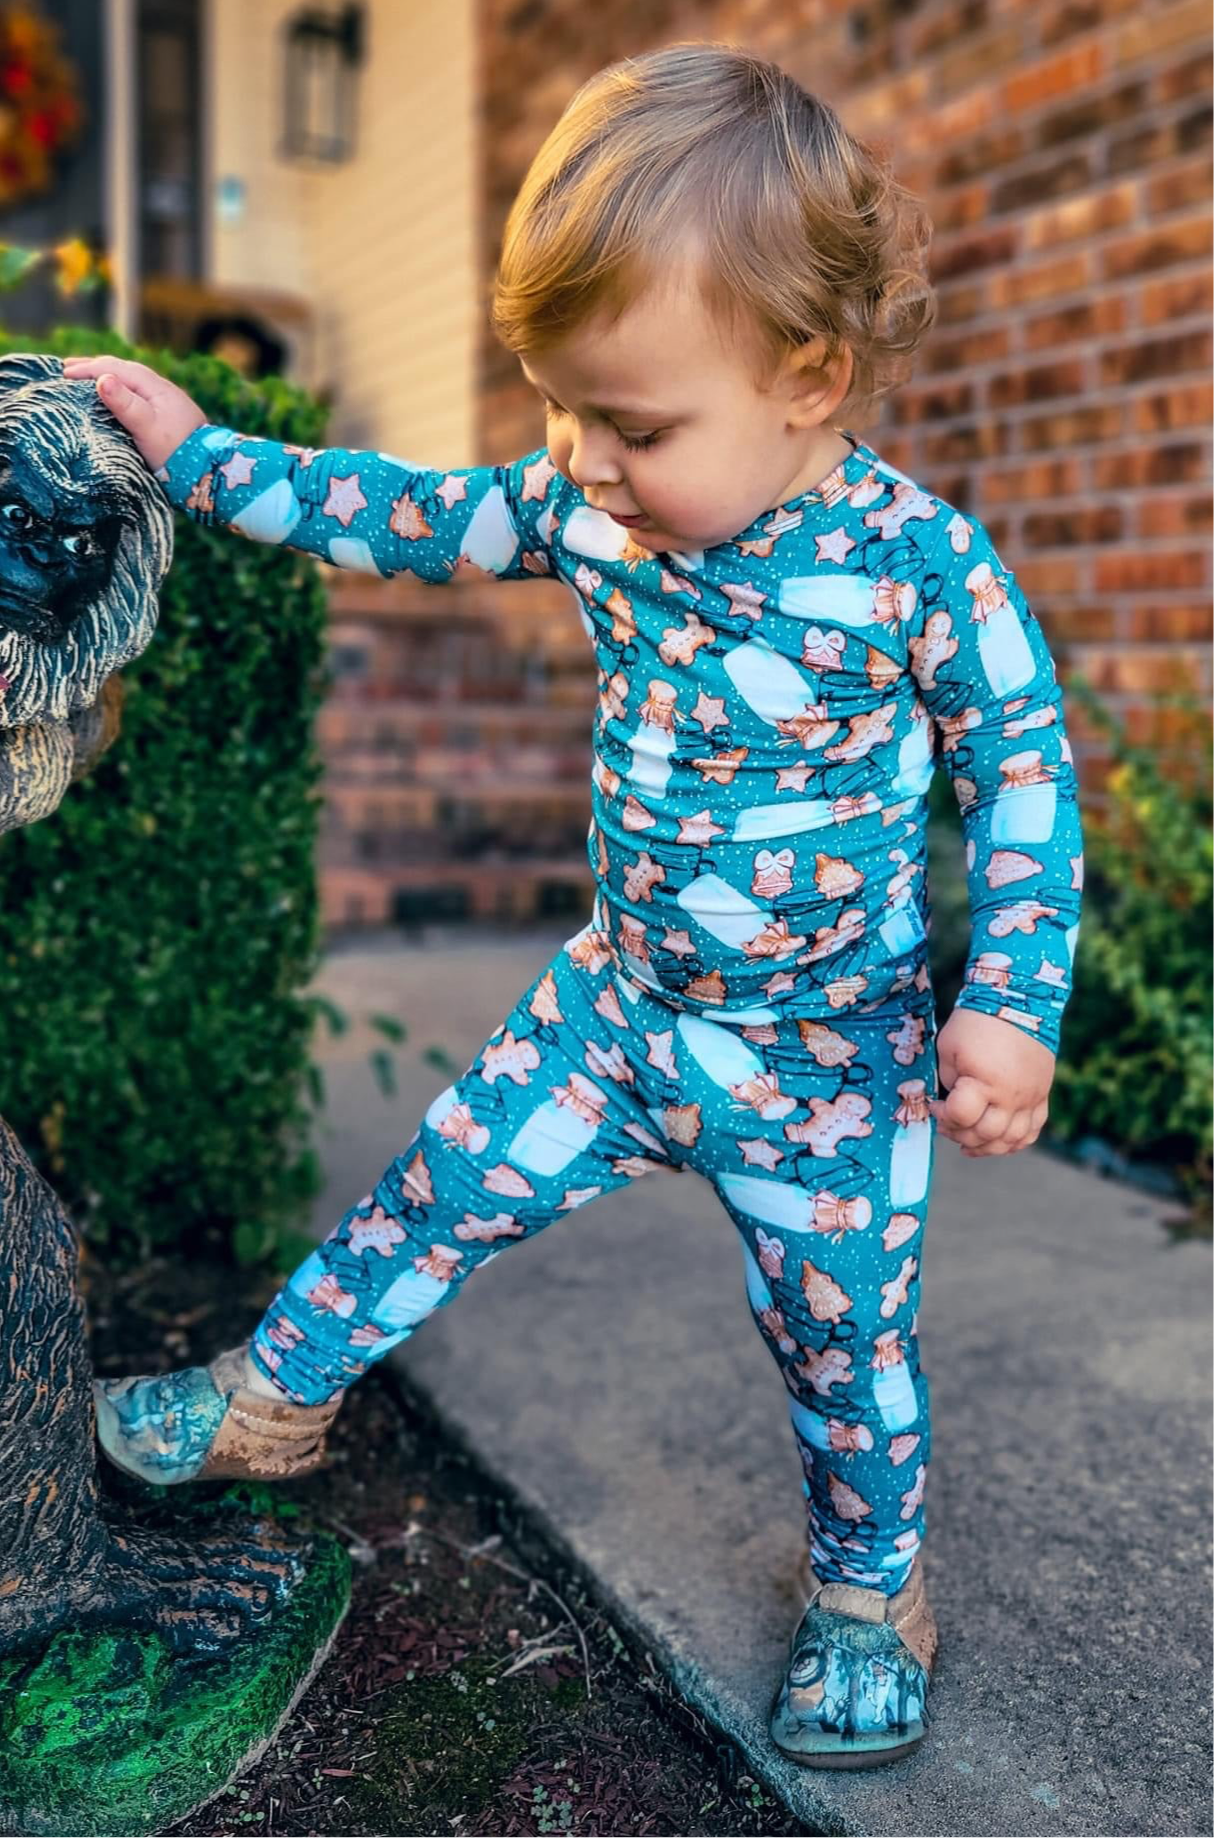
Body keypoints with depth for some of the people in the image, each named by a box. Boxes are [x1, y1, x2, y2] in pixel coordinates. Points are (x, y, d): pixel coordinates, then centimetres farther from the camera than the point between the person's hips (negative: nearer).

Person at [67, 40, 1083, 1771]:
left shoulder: (917, 559, -22)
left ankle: (870, 1585, 39)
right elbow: (409, 515, 5)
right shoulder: (593, 511, -9)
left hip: (829, 1056, -3)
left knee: (843, 1338, 11)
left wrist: (1012, 1006, -17)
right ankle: (276, 1394, 36)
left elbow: (1024, 763, -12)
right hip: (615, 1000, 4)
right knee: (440, 1188, 11)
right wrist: (203, 458, 5)